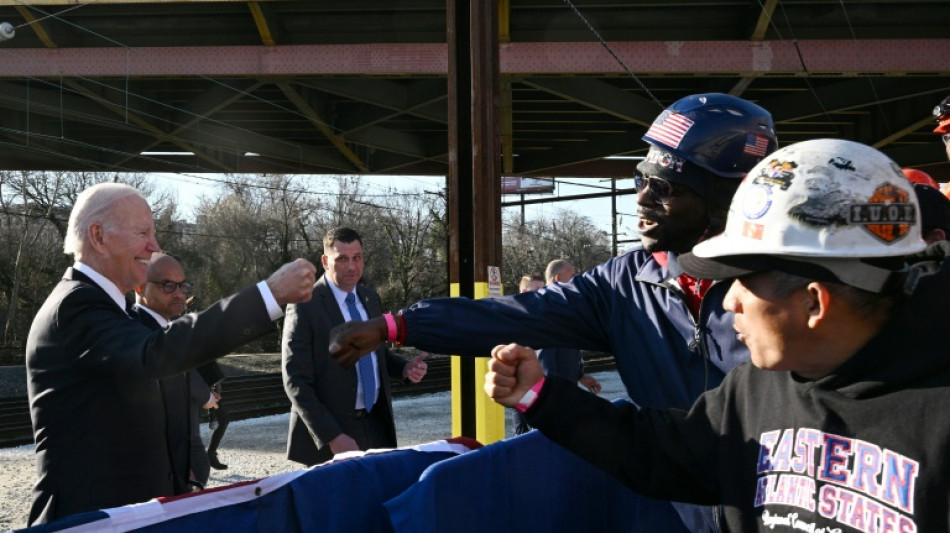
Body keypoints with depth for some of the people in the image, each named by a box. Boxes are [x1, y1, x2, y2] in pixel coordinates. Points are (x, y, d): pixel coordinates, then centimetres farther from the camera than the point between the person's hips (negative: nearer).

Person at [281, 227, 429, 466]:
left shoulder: (371, 298, 8)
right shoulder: (305, 307, -11)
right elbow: (296, 382, -13)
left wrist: (404, 368, 0)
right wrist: (332, 437, -19)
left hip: (377, 425, 6)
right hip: (331, 430, -6)